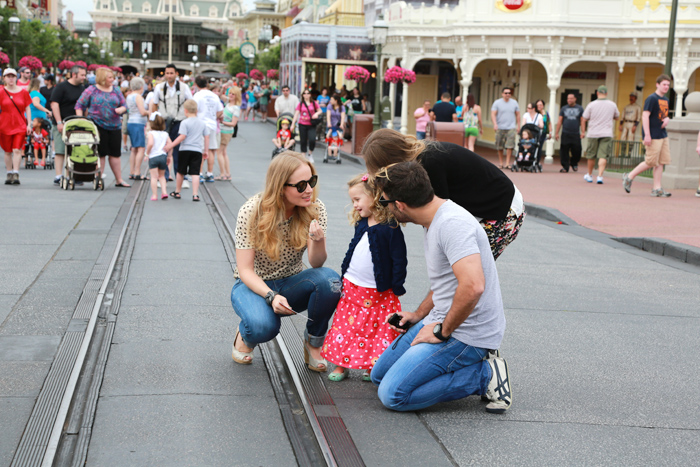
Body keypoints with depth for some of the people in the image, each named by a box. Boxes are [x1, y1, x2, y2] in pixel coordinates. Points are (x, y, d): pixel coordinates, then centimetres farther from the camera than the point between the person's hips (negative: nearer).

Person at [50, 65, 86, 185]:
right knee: (60, 151, -7)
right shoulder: (61, 87, -5)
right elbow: (54, 104, -11)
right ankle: (58, 176, -6)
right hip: (62, 124, -6)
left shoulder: (82, 88, 15)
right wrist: (59, 123, -17)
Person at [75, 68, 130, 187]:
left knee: (115, 153, 6)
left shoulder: (116, 90, 11)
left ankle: (119, 180, 12)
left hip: (114, 126, 4)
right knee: (100, 153, -1)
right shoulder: (92, 90, 0)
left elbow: (124, 105, 15)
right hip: (97, 126, -4)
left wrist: (121, 109, -8)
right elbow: (79, 106, 1)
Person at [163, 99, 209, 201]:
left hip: (185, 150, -3)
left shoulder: (185, 122, -7)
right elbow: (207, 136, 10)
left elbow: (182, 136, -14)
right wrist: (205, 150, 18)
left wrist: (171, 145, -11)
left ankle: (177, 192, 25)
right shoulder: (202, 123, 7)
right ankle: (195, 194, -12)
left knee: (181, 172, 12)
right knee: (195, 173, -2)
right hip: (197, 151, 3)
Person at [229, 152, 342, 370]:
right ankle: (245, 334, 3)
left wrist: (318, 240, -40)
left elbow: (317, 264, -18)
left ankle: (313, 342, -4)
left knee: (330, 279, -29)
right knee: (263, 326, -36)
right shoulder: (251, 212, -20)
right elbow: (245, 270, -18)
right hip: (254, 285, -3)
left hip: (291, 283, 3)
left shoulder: (315, 209, -12)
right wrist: (271, 296, -36)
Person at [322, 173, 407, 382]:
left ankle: (373, 368, 12)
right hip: (351, 287, 7)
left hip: (378, 293, -7)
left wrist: (396, 288, -12)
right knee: (345, 326, 9)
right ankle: (341, 364, 18)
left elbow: (399, 260, -13)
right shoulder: (361, 225, 7)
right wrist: (343, 276, 17)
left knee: (377, 330, 1)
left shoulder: (390, 228, -15)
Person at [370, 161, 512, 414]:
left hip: (466, 334, -11)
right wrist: (419, 315, 19)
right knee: (379, 375, 15)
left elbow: (472, 286, -35)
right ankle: (468, 366, 11)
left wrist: (442, 332, -23)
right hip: (439, 321, 11)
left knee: (392, 394, -16)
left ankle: (484, 376, -6)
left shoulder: (453, 223, -24)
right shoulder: (431, 221, 10)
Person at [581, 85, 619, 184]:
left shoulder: (591, 105, -4)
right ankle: (600, 176, -17)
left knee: (591, 156, 13)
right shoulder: (612, 105, 2)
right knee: (603, 156, -4)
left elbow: (584, 120, -1)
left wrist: (583, 132, 9)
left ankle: (589, 175, 28)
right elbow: (617, 117, 20)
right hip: (607, 134, 0)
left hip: (593, 134, 0)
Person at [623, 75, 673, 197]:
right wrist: (647, 135, -22)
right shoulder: (652, 98, -10)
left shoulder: (666, 100, 16)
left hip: (663, 135, 8)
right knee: (651, 162, -6)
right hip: (653, 136, -8)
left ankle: (657, 188, 7)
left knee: (661, 162, 4)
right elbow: (645, 115, -17)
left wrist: (667, 119, 3)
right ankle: (629, 177, 9)